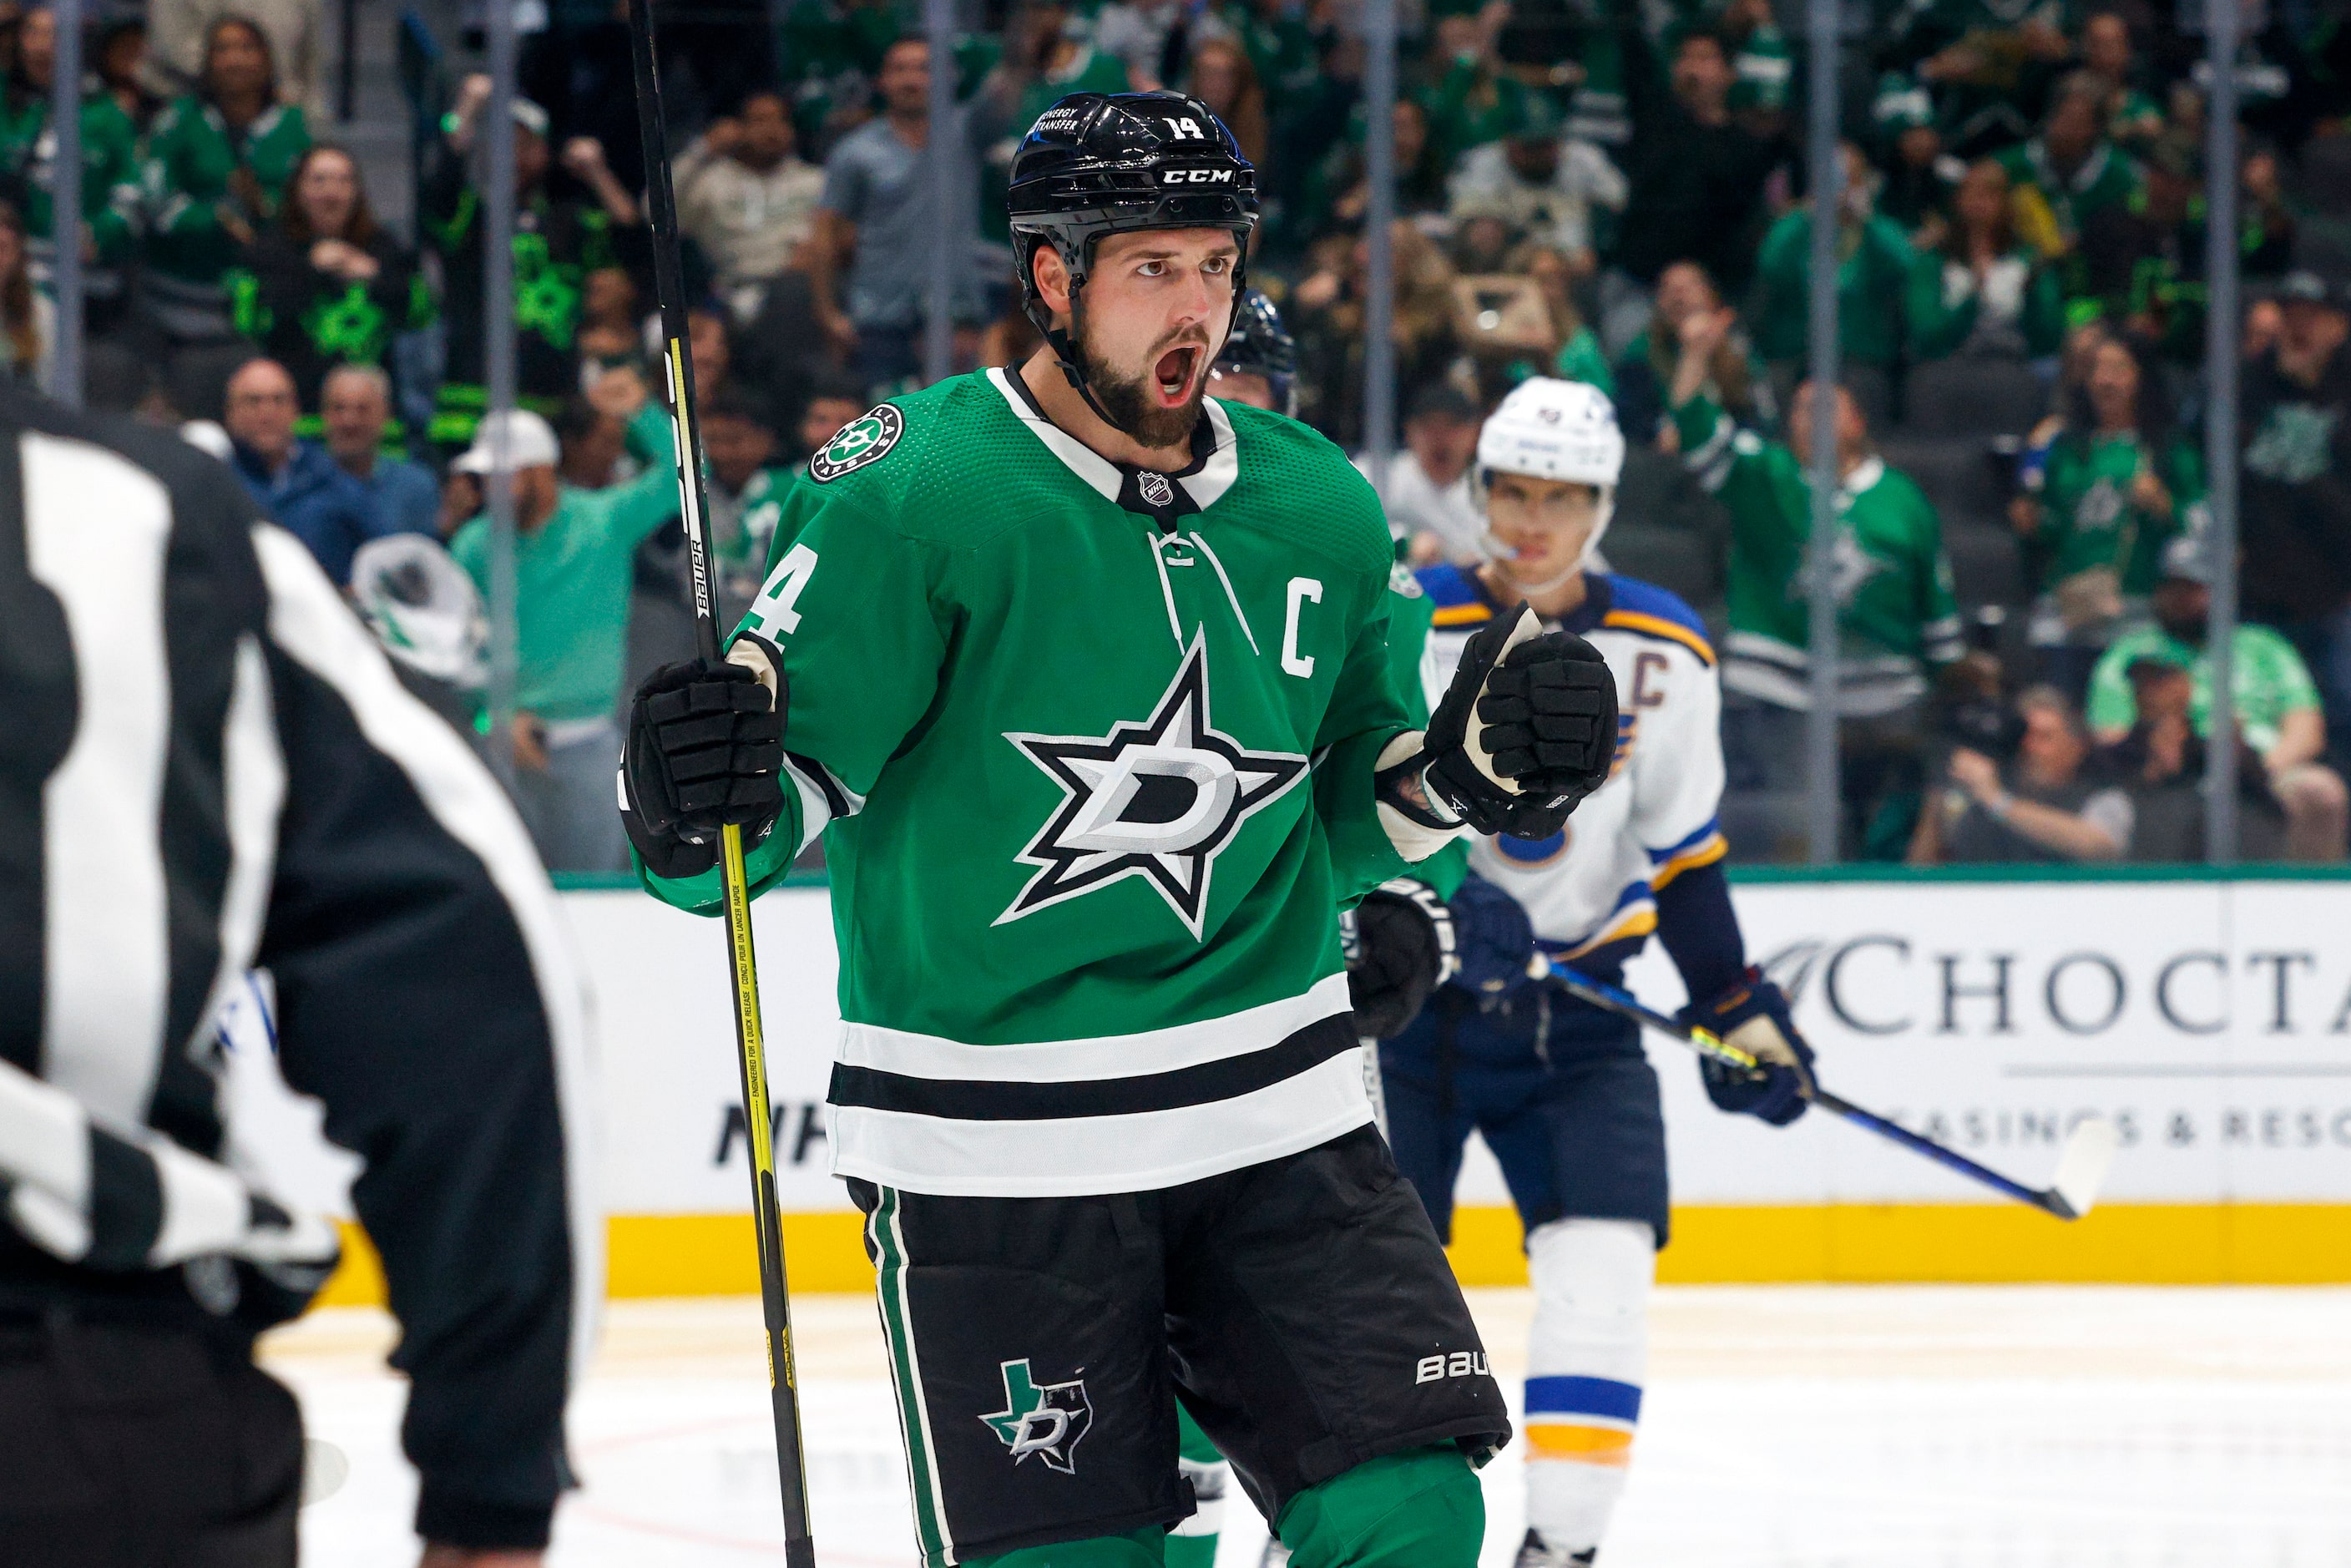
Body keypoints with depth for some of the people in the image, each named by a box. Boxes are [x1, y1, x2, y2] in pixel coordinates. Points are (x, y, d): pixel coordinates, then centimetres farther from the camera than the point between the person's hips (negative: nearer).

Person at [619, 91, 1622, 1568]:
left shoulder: (1321, 512, 6)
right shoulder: (910, 492, -11)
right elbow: (792, 772, -11)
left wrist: (1461, 772, -3)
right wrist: (695, 812, -32)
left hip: (1276, 1112, 5)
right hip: (994, 1150, -4)